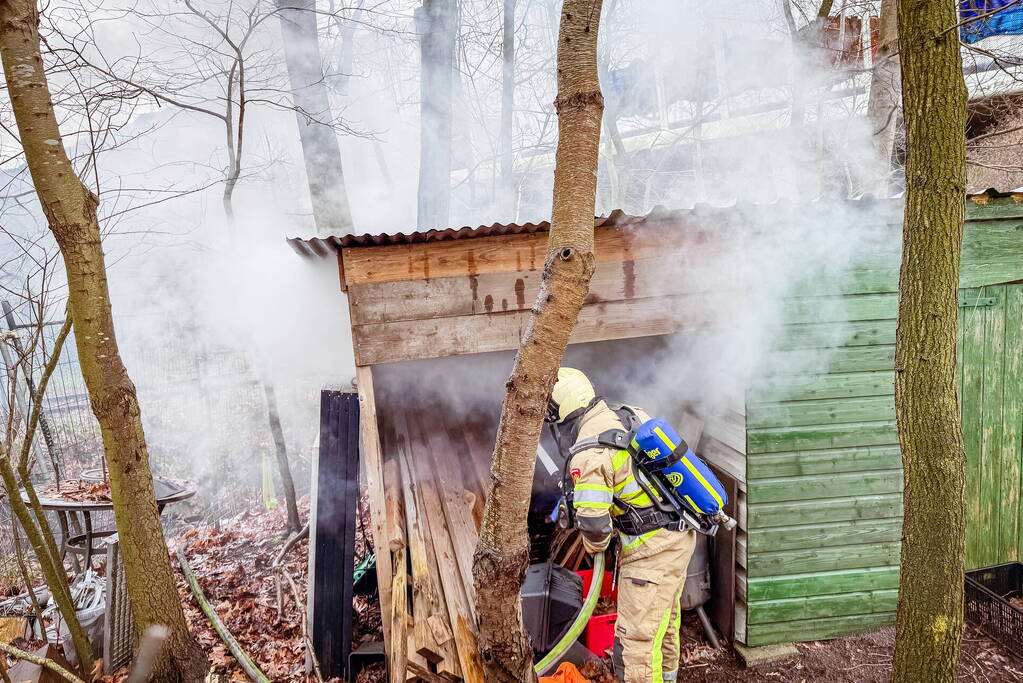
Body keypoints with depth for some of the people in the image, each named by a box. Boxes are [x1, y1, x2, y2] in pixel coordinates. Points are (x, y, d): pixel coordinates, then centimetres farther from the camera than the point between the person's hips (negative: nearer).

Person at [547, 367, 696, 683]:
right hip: (681, 532, 10)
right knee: (664, 616, 29)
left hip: (652, 548, -10)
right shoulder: (629, 413, 2)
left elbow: (592, 520, -26)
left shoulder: (589, 452, -23)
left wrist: (595, 545, -1)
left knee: (637, 639, -1)